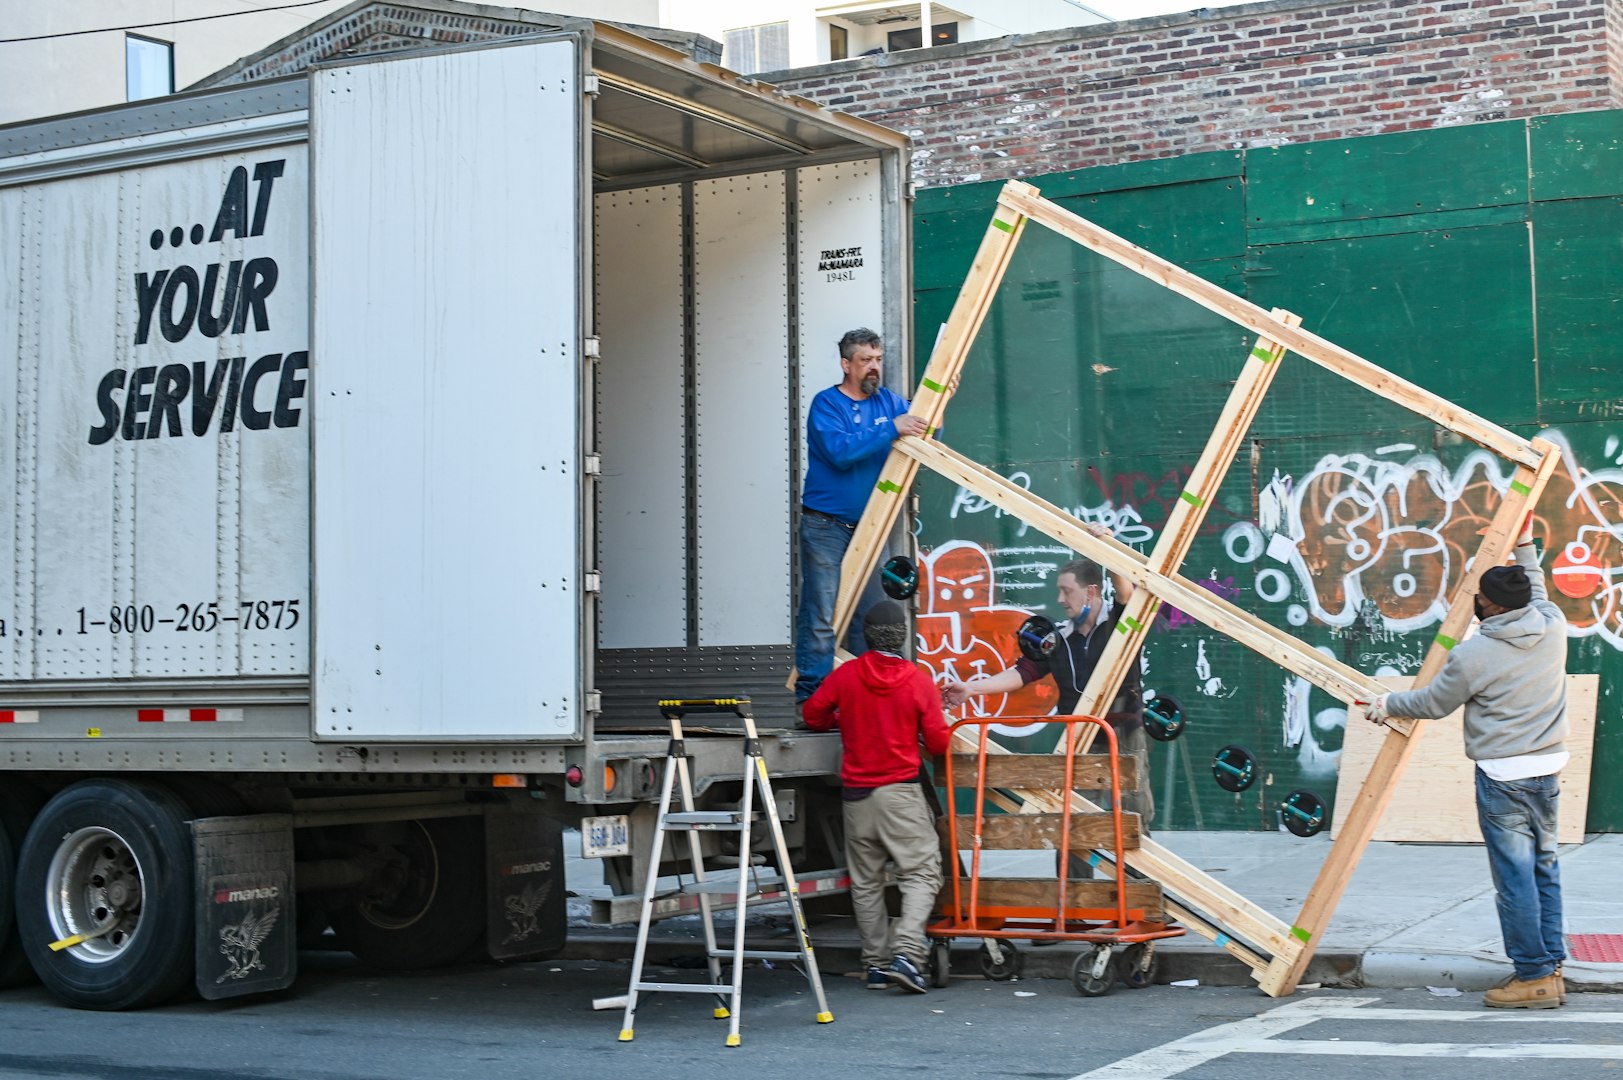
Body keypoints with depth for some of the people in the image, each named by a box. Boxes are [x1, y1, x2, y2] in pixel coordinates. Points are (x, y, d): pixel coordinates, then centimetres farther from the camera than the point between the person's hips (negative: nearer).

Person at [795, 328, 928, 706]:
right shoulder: (826, 404, -7)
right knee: (821, 617, -6)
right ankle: (811, 699, -1)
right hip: (825, 528, -5)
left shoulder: (888, 402, 9)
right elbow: (840, 452, -23)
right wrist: (890, 429, -26)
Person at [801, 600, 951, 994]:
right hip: (901, 791, -3)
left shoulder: (846, 674, -1)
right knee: (921, 873, 1)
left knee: (866, 882, 12)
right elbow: (938, 743, -6)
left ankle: (876, 963, 13)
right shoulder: (918, 681, -8)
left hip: (857, 793, 3)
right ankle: (906, 953, -16)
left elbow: (813, 714, 7)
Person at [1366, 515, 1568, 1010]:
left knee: (1515, 875, -2)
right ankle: (1550, 970, 16)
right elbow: (1539, 595, 26)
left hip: (1502, 775, -7)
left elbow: (1433, 703, 1)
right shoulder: (1553, 627, 1)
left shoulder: (1474, 655, -14)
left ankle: (1533, 976, 1)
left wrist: (1386, 706, 18)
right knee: (1544, 869, 12)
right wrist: (1525, 547, 35)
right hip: (1548, 768, 7)